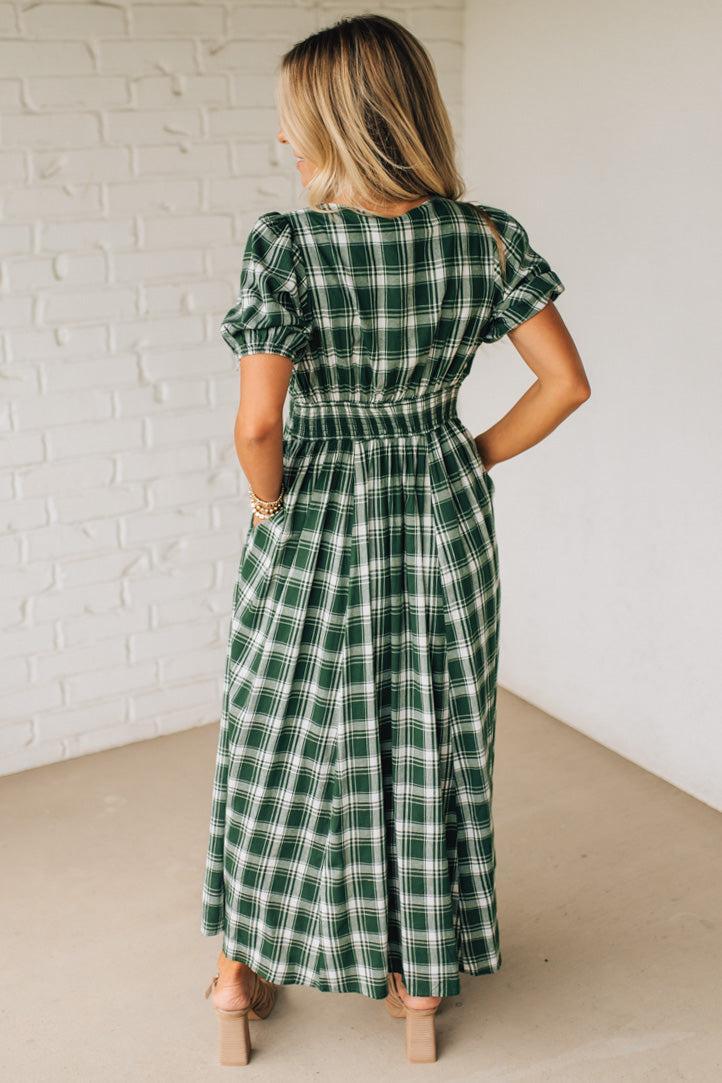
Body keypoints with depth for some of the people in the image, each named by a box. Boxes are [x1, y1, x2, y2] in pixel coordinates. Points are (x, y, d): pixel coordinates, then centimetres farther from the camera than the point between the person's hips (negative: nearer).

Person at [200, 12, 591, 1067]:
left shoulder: (285, 245, -18)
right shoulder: (487, 237, -7)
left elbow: (258, 426, -22)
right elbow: (566, 384, -6)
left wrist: (273, 509, -3)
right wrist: (478, 460, 5)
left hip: (315, 524, -3)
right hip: (443, 519, 3)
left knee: (283, 740, 15)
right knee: (430, 739, 17)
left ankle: (241, 970, 32)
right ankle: (420, 975, 33)